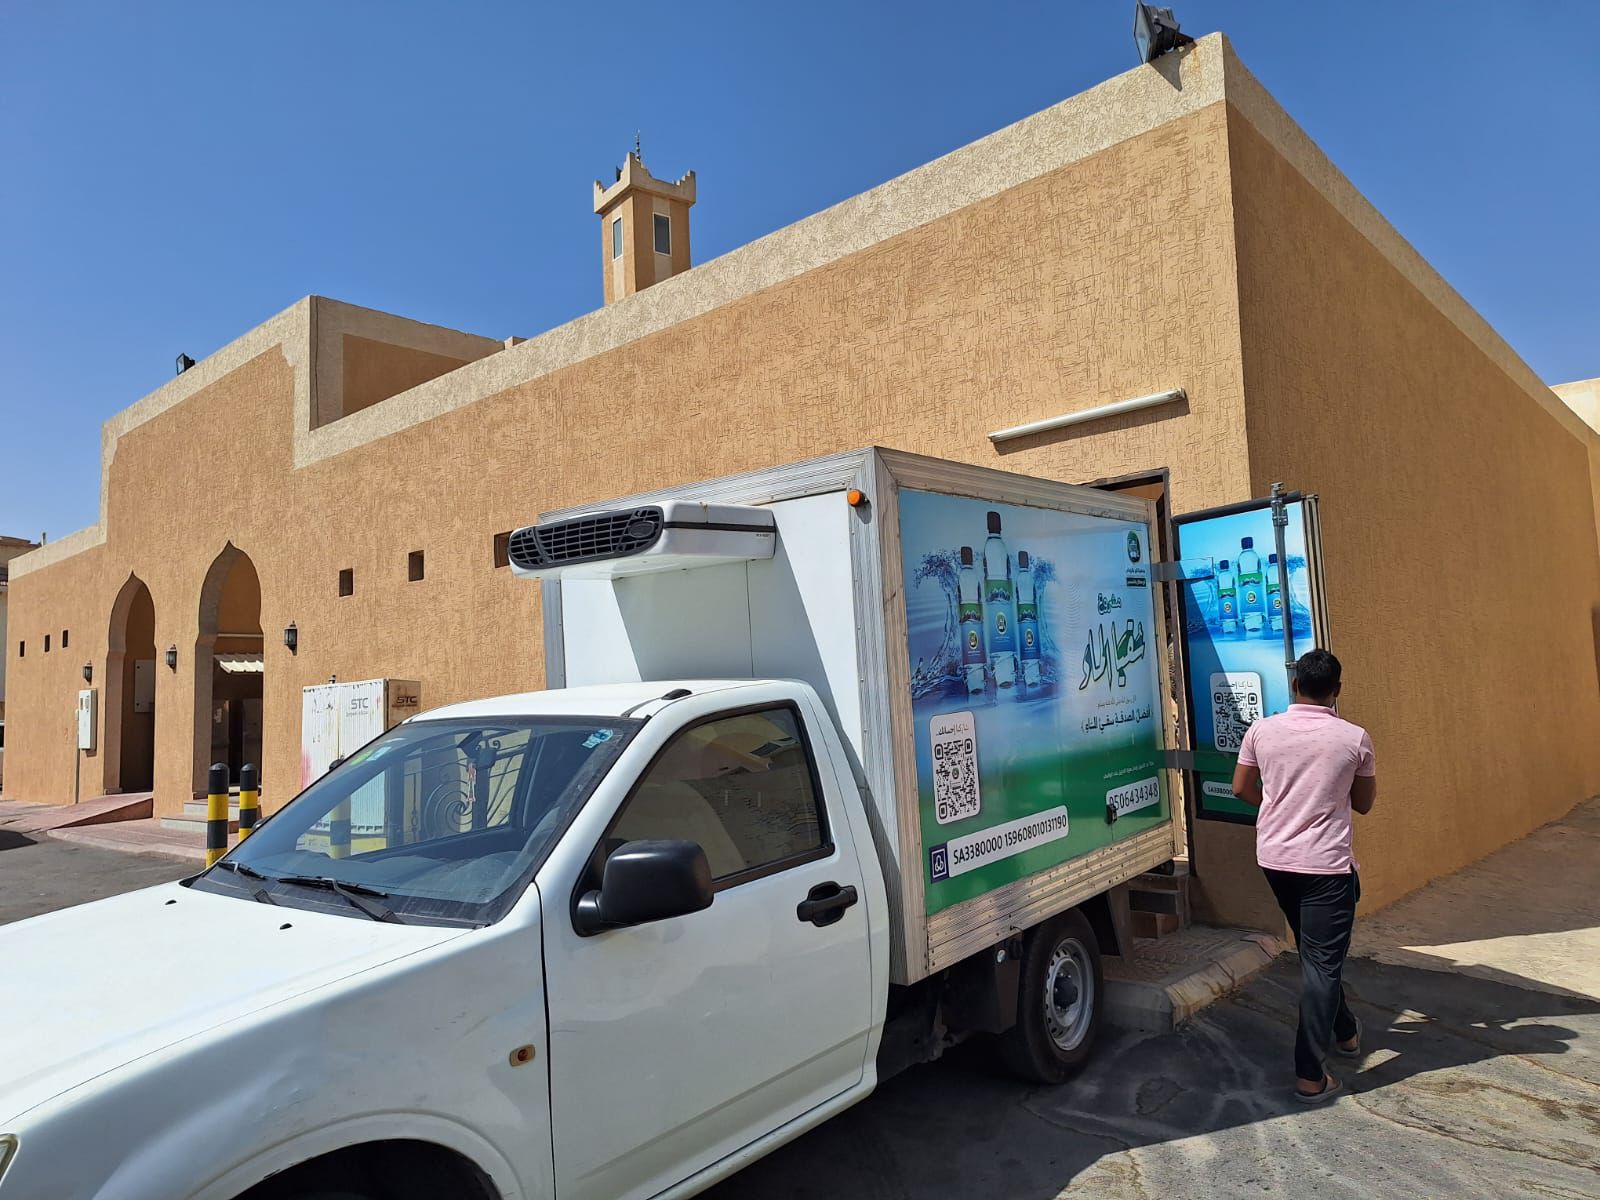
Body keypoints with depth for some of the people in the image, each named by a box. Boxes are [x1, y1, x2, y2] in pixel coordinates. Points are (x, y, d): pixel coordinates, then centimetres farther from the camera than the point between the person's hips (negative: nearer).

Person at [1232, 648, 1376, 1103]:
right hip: (1326, 863, -4)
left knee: (1316, 953, 24)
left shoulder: (1262, 731, -5)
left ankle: (1343, 1030, 44)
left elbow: (1242, 790, 5)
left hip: (1275, 858, 4)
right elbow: (1363, 804, 3)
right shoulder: (1354, 738, -10)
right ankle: (1310, 1076, 4)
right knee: (1322, 962, 2)